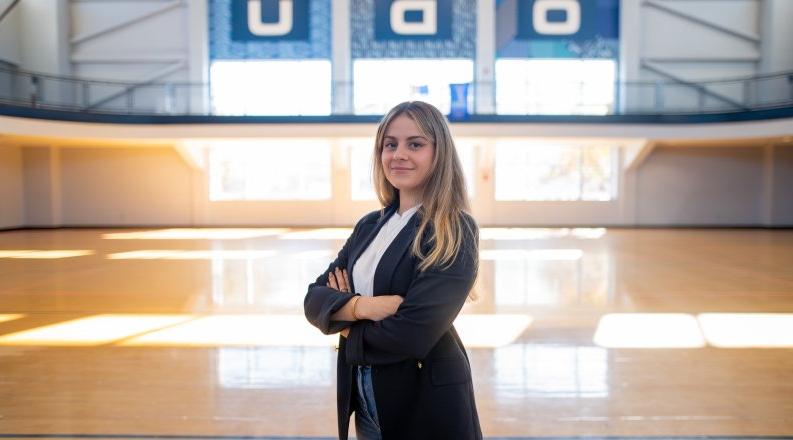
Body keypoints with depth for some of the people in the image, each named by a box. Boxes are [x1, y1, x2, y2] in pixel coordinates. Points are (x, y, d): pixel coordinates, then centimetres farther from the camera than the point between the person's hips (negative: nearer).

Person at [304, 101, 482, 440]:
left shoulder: (454, 232, -16)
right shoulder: (369, 226, 4)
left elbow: (411, 334, -24)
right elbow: (314, 300, 0)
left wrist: (343, 316, -8)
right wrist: (360, 306, -20)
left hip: (426, 403, -6)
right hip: (363, 400, 6)